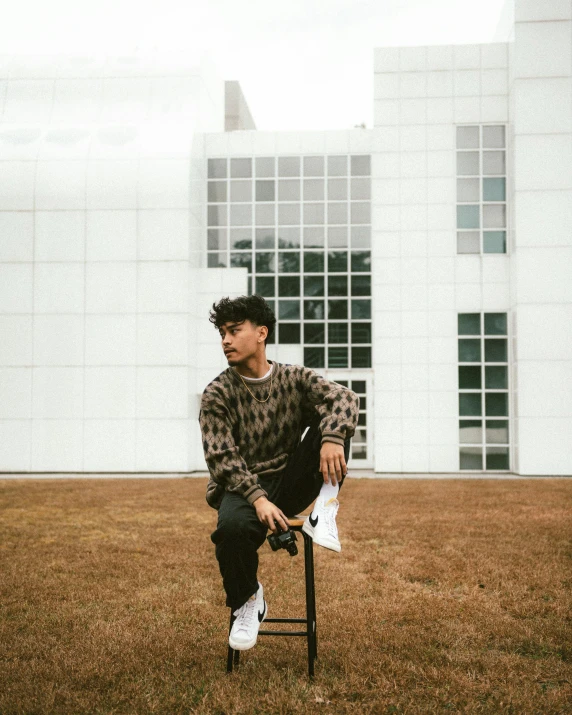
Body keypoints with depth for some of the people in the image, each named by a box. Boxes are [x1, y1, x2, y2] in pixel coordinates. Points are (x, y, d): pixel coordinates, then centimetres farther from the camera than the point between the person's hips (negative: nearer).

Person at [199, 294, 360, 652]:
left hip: (291, 484, 2)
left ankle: (325, 512, -22)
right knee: (233, 527, -37)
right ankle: (248, 602, -7)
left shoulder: (295, 378, 0)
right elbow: (222, 457, -14)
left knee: (334, 419, -17)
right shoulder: (217, 394, -5)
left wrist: (332, 437, -38)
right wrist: (257, 498, -30)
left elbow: (345, 397, -16)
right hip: (243, 488, -2)